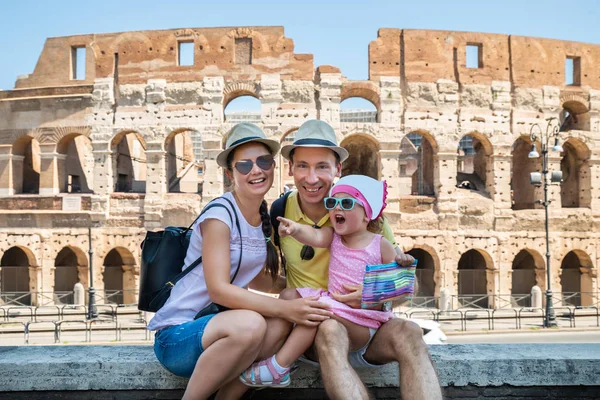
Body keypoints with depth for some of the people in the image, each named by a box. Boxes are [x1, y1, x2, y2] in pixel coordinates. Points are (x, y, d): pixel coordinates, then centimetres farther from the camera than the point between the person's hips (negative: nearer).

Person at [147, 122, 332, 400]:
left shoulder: (265, 218, 7)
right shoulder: (220, 214, -16)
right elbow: (219, 290, -24)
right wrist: (286, 307, -30)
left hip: (217, 329, 7)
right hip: (177, 335, -7)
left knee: (283, 322, -19)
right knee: (249, 324, -34)